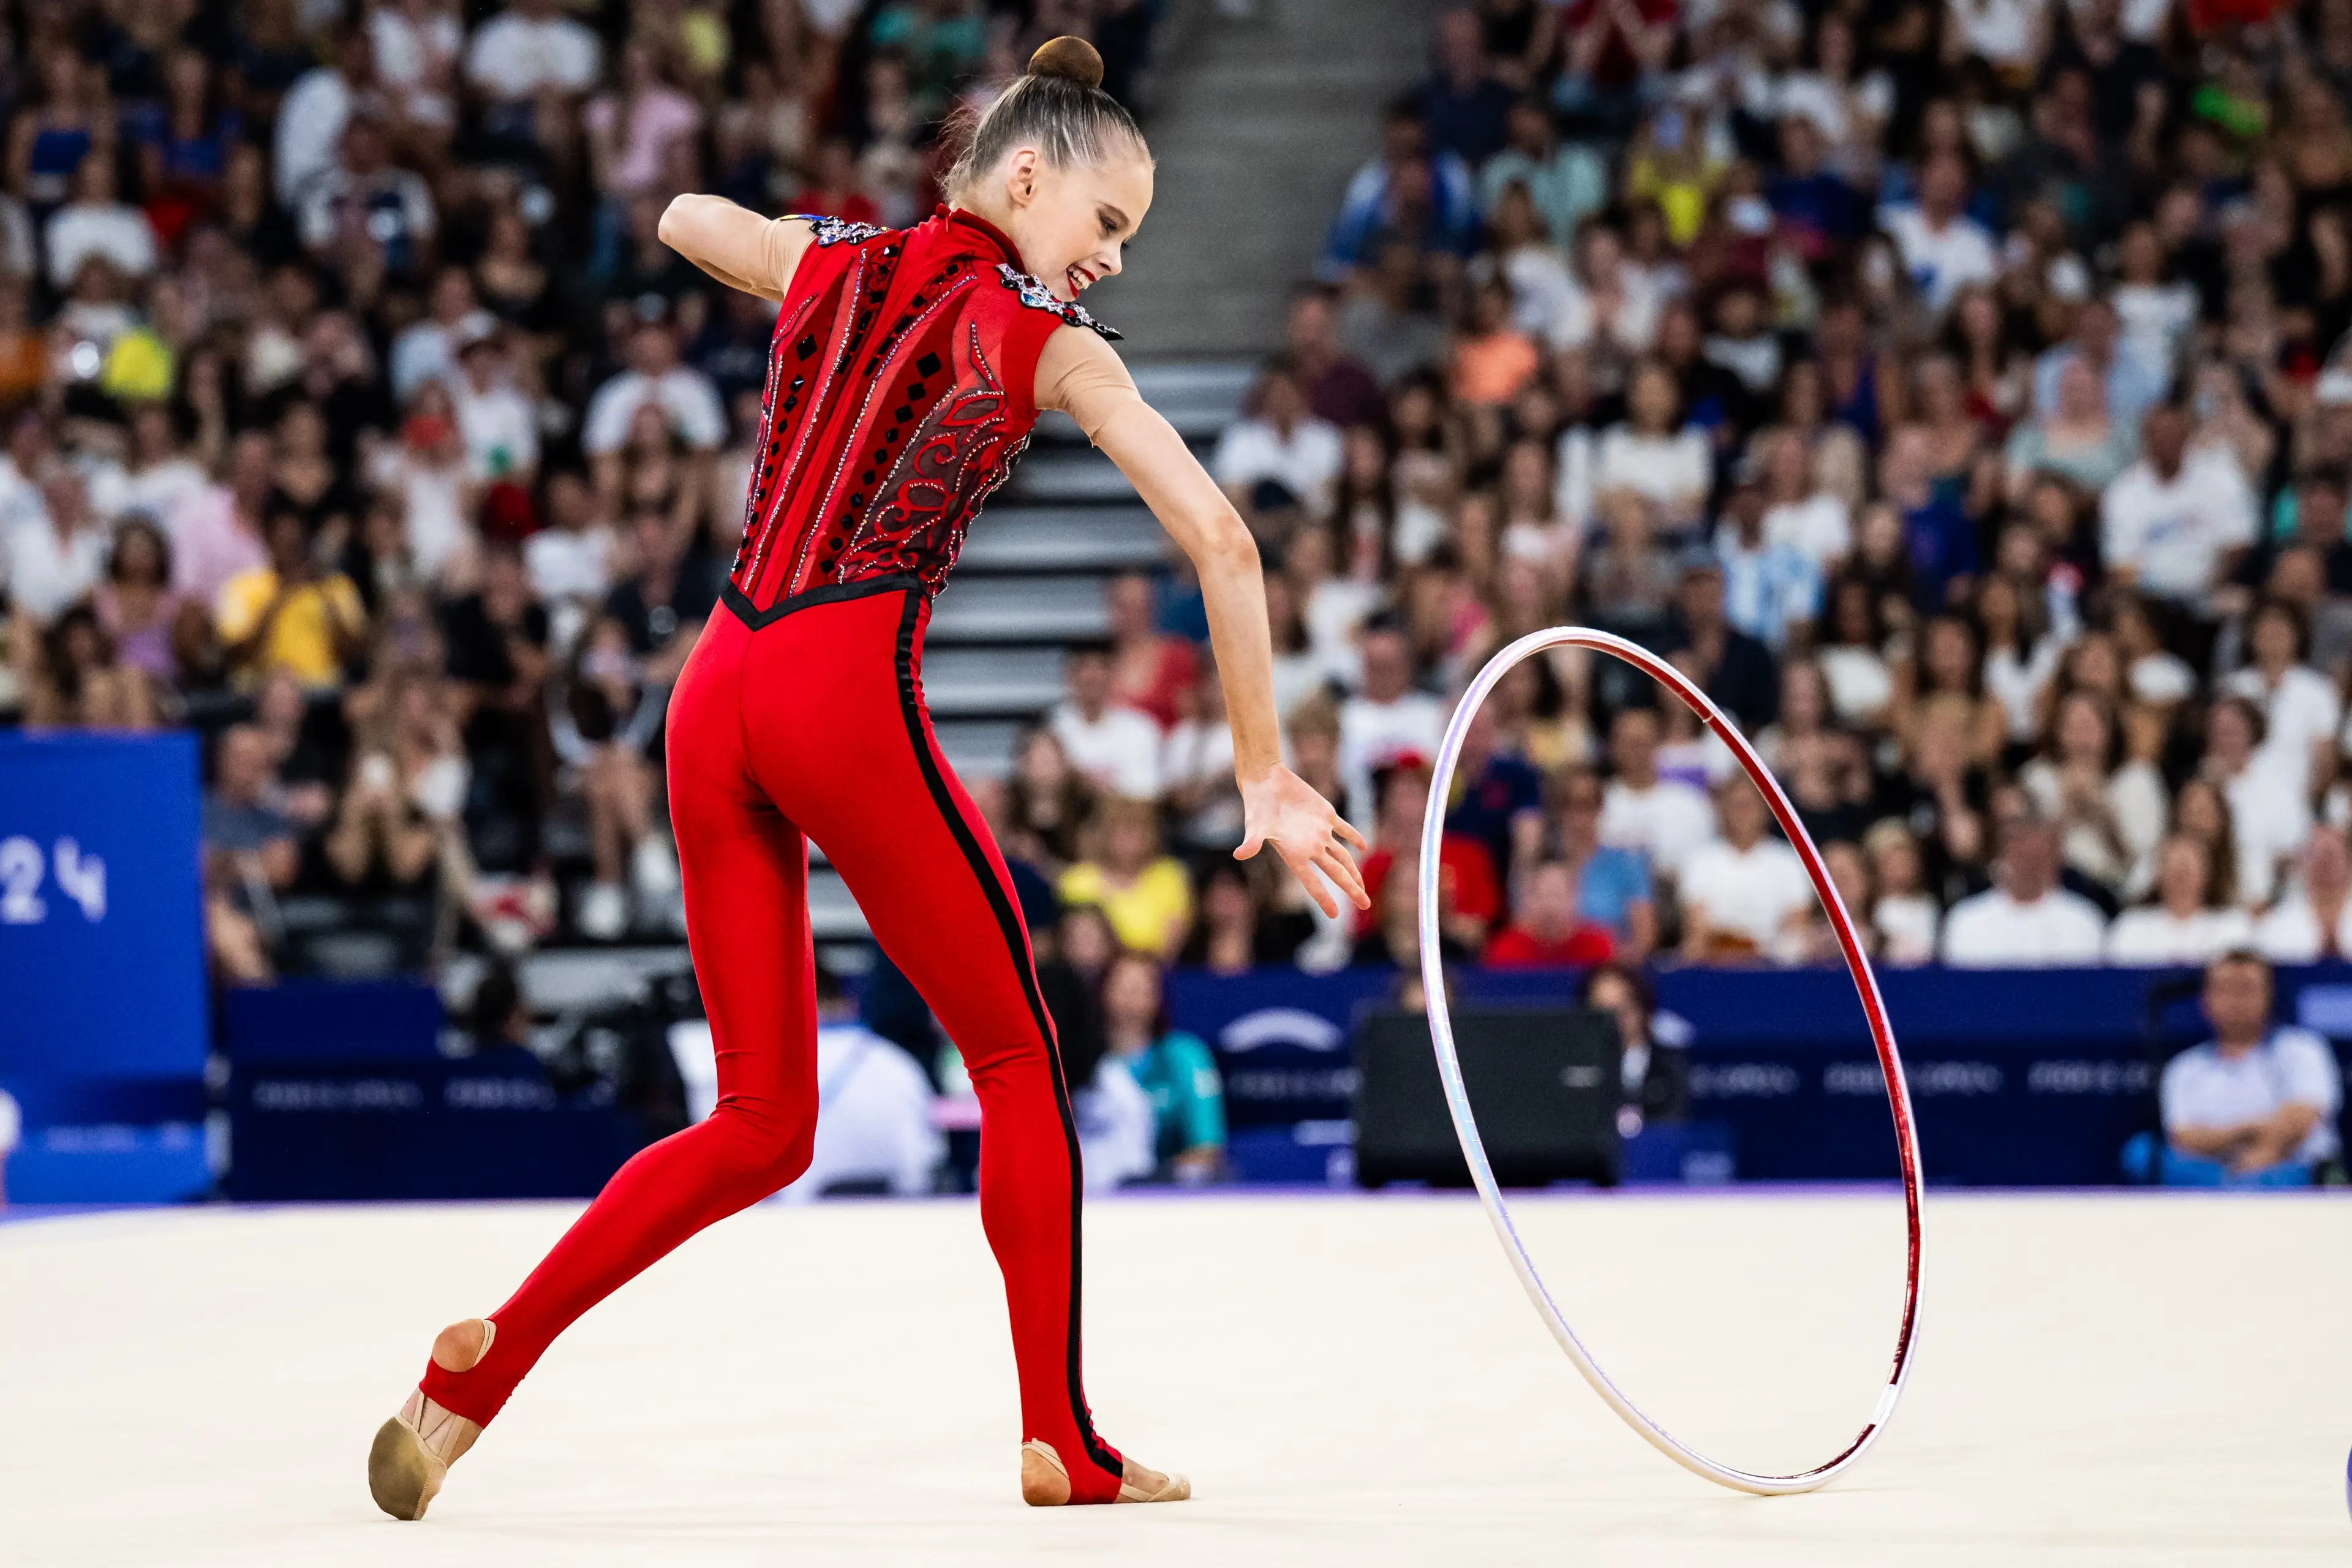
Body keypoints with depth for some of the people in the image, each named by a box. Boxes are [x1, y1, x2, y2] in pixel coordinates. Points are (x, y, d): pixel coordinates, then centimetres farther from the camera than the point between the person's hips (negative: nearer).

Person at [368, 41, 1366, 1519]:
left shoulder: (826, 260, 17)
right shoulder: (1049, 342, 2)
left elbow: (681, 215, 41)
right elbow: (1222, 540, -6)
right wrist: (1264, 776, -1)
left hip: (717, 694, 6)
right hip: (849, 690, -6)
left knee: (762, 1124, 12)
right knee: (1019, 1061, 11)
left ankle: (483, 1358, -2)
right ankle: (1061, 1442, 8)